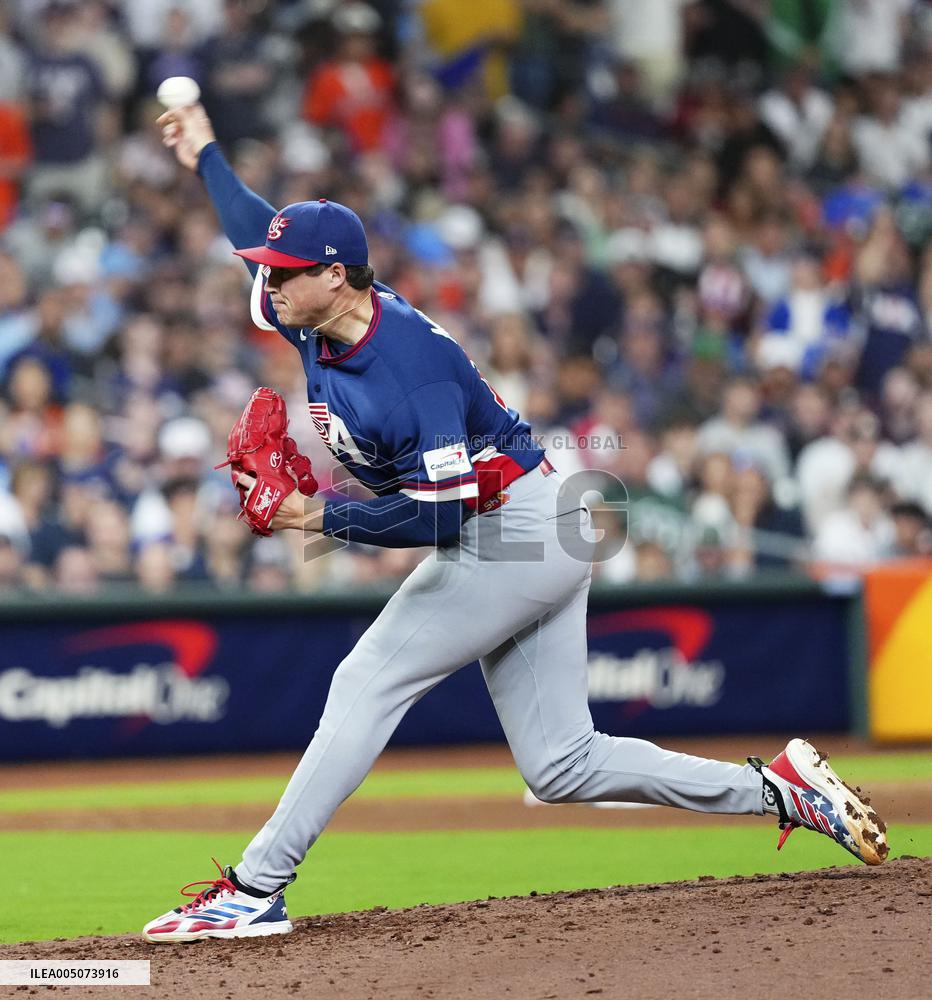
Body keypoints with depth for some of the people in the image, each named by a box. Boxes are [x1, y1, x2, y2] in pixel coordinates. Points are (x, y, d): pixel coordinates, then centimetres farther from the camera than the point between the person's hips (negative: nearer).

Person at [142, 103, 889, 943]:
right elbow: (263, 237, 22)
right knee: (563, 765, 6)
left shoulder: (413, 367, -25)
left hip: (514, 534, -10)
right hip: (537, 545, 10)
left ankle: (255, 890, -10)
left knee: (368, 685, -11)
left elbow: (439, 514, -28)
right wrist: (206, 156, 27)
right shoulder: (318, 321, 1)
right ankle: (778, 790, 11)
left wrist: (321, 518, -26)